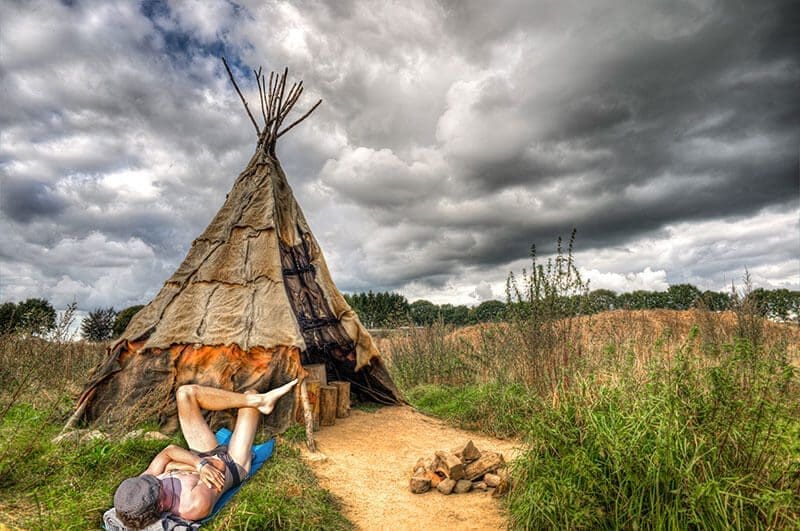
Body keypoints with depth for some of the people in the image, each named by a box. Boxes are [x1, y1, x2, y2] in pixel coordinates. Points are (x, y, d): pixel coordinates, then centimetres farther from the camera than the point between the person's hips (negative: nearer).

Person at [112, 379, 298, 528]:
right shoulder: (197, 505, -44)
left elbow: (169, 450, -21)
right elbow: (220, 466, -30)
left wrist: (199, 464, -35)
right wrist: (185, 466, -22)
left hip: (207, 454, 5)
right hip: (233, 464, -4)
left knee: (186, 393, -7)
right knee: (250, 393, -2)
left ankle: (259, 400, 12)